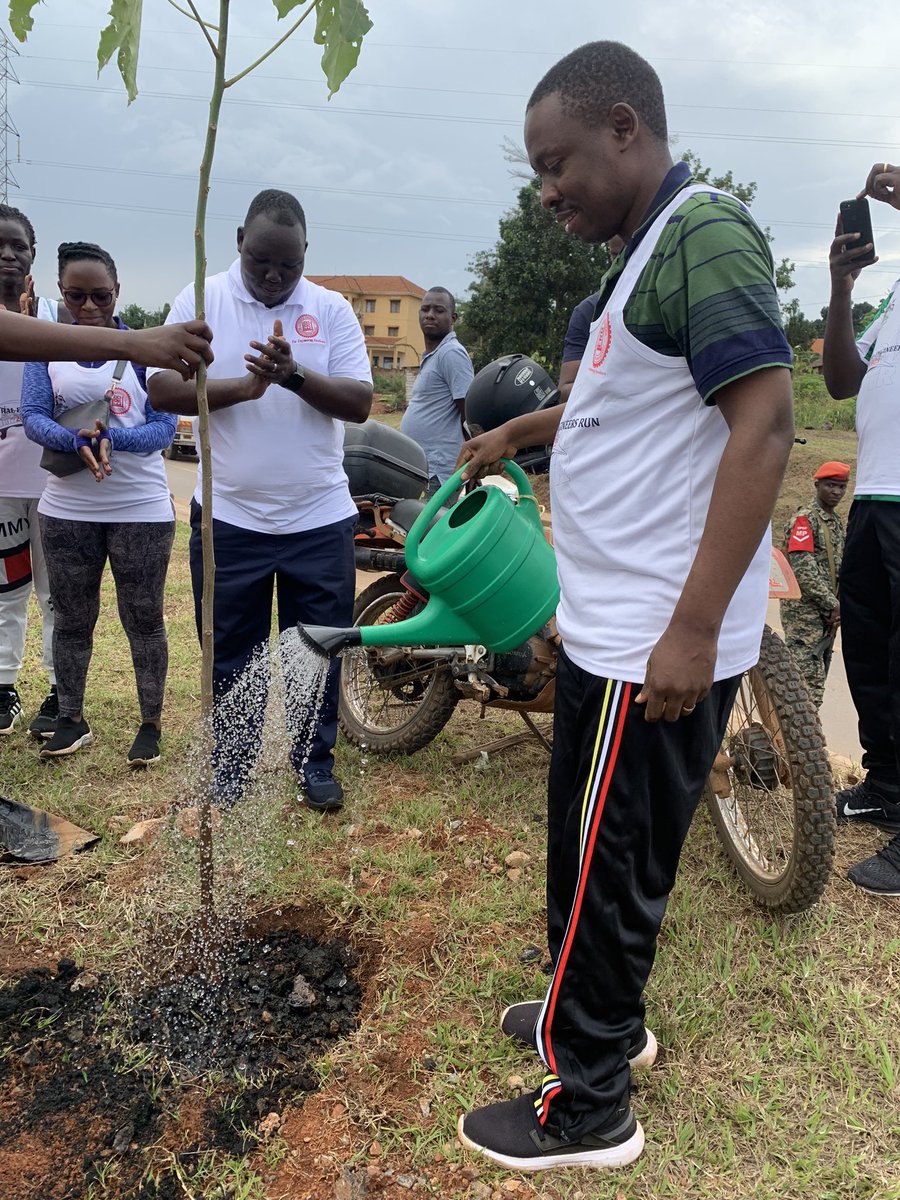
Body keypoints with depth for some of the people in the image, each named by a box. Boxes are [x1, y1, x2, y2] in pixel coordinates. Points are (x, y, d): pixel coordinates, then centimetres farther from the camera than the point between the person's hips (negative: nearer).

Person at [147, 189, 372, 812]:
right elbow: (163, 388, -7)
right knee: (230, 653, 12)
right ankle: (232, 760, 30)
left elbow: (360, 402, -6)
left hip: (320, 519, 1)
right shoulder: (201, 300, 1)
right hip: (229, 518, 0)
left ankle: (315, 758, 28)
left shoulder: (333, 310, 2)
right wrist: (243, 386, -21)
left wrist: (294, 375, -22)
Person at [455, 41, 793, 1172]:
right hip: (612, 625, 10)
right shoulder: (646, 250, 17)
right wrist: (521, 430, 39)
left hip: (657, 643, -10)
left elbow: (764, 420, -23)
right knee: (598, 850, 22)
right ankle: (605, 1019, 42)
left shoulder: (706, 232, -13)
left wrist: (693, 629, -26)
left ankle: (585, 1107, 23)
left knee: (603, 867, 3)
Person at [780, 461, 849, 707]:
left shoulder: (837, 521, 17)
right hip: (805, 611, -9)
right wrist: (832, 604, -16)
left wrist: (837, 605, 8)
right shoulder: (804, 518, -10)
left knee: (819, 674, 12)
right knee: (809, 679, -12)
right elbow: (803, 568, -17)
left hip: (828, 613, 9)